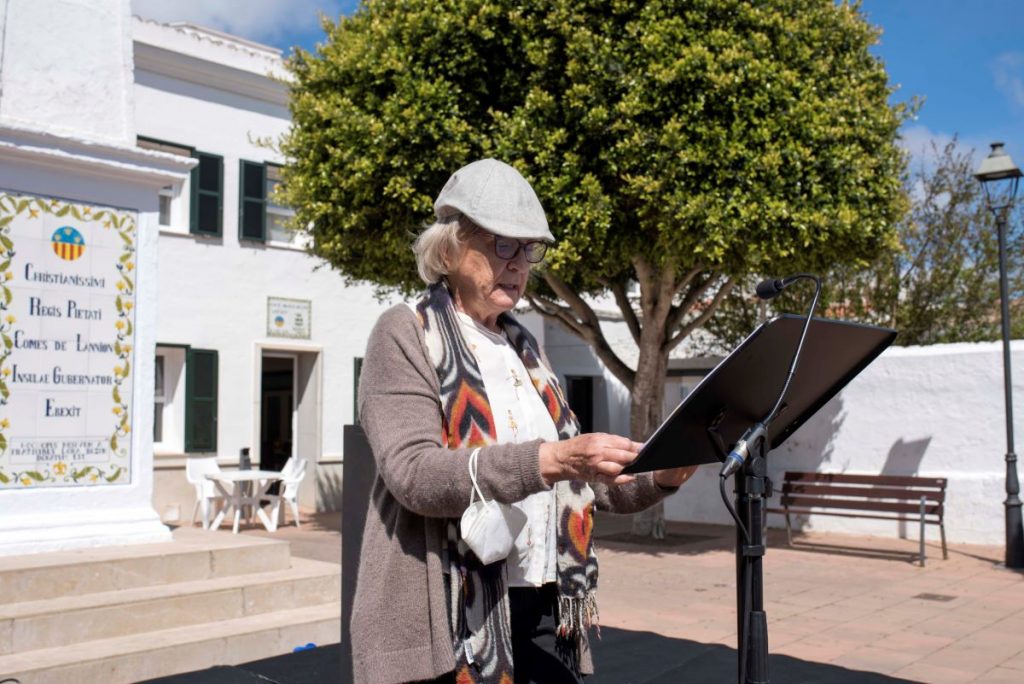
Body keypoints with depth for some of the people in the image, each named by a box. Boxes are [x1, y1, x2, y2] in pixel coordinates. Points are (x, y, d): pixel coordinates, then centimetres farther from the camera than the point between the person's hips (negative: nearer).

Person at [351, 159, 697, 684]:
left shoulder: (523, 348, 14)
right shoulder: (405, 335, -5)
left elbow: (570, 482, 15)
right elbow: (414, 473, -19)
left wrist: (658, 478, -3)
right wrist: (550, 459, -30)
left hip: (543, 607, 6)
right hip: (448, 618, -6)